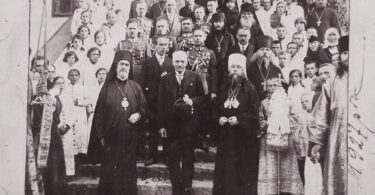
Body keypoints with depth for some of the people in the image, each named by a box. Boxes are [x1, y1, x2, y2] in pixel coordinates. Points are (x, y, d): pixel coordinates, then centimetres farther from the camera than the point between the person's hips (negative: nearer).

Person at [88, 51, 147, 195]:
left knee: (129, 170, 7)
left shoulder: (135, 87, 7)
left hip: (130, 137, 2)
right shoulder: (107, 88, 1)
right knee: (110, 171, 2)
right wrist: (101, 136, -4)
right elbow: (99, 113, 1)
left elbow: (144, 106, 13)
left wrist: (139, 114, -10)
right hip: (111, 138, -2)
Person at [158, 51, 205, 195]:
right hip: (171, 124, 1)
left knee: (188, 157, 9)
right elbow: (161, 103, 2)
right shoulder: (165, 79, 4)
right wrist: (162, 125, -3)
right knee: (173, 158, 5)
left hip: (189, 123, -1)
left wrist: (192, 101, -17)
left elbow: (202, 96, 5)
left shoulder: (194, 77, 2)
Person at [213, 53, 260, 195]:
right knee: (225, 171, 5)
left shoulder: (249, 89, -4)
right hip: (226, 137, 4)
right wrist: (219, 118, -4)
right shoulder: (224, 88, 10)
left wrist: (239, 119, -17)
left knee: (244, 172, 0)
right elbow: (216, 110, 15)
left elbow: (255, 113, -8)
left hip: (245, 137, -4)